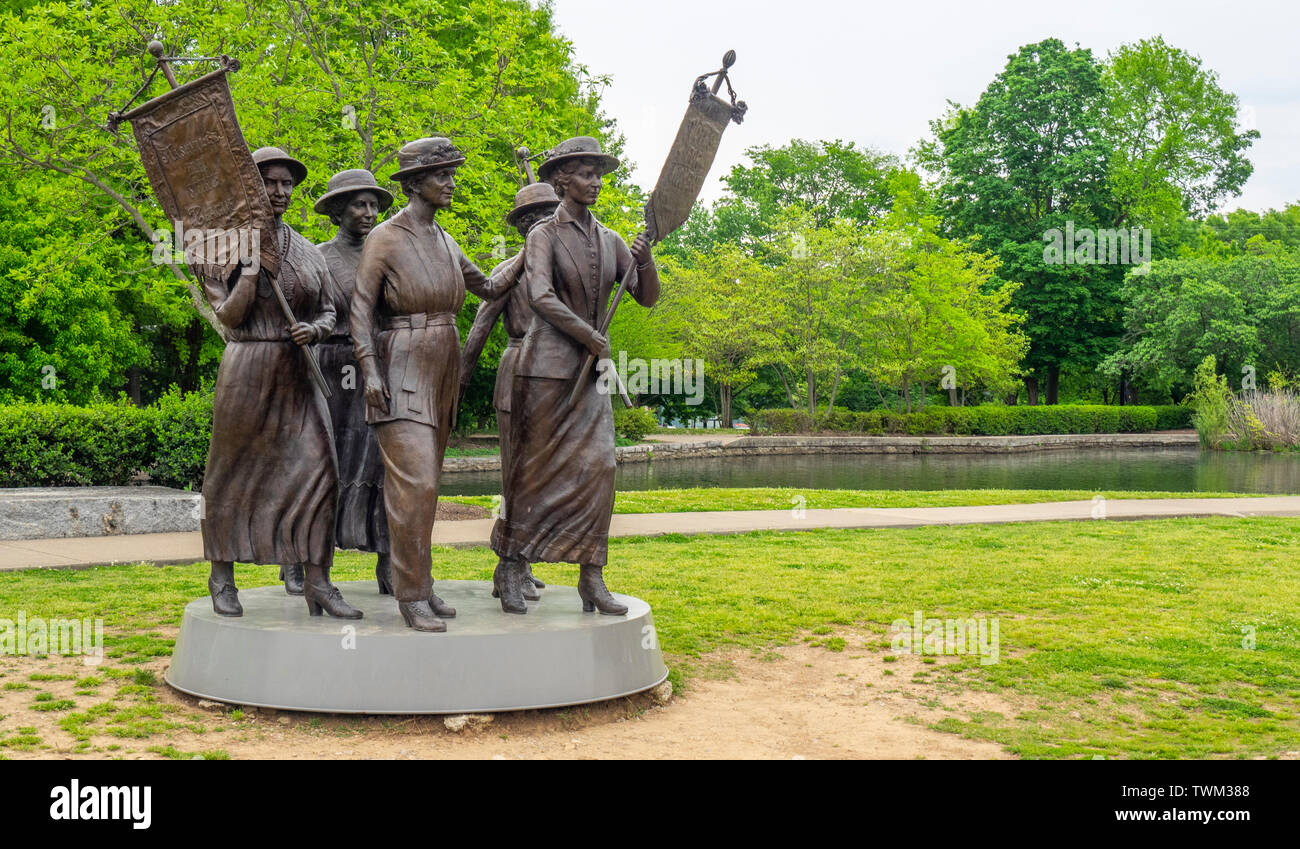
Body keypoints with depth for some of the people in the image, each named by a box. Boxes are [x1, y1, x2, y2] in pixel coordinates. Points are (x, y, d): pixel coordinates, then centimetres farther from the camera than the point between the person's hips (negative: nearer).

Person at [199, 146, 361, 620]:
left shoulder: (308, 252, 12)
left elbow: (328, 313, 13)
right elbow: (229, 316, -9)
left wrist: (313, 330, -9)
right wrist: (253, 264, -17)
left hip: (297, 373, 4)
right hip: (247, 371, -3)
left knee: (317, 470, -7)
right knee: (233, 475, 7)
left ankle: (317, 584, -4)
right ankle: (221, 578, 22)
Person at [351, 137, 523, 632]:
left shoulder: (444, 241, 14)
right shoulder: (385, 238, -5)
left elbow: (488, 287, 23)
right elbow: (361, 307, -7)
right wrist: (370, 370, -16)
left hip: (442, 372, 7)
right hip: (402, 372, -7)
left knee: (425, 482, 10)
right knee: (415, 483, -13)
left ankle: (420, 585, 16)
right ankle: (411, 595, -6)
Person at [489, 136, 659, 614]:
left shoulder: (609, 240, 12)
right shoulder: (544, 235, -3)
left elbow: (647, 298, 10)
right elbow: (542, 298, -17)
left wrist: (645, 262, -10)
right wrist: (594, 339, -15)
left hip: (590, 374, 5)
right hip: (547, 367, -5)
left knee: (598, 465, -5)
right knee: (536, 468, 0)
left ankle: (591, 577, 0)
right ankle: (510, 567, 14)